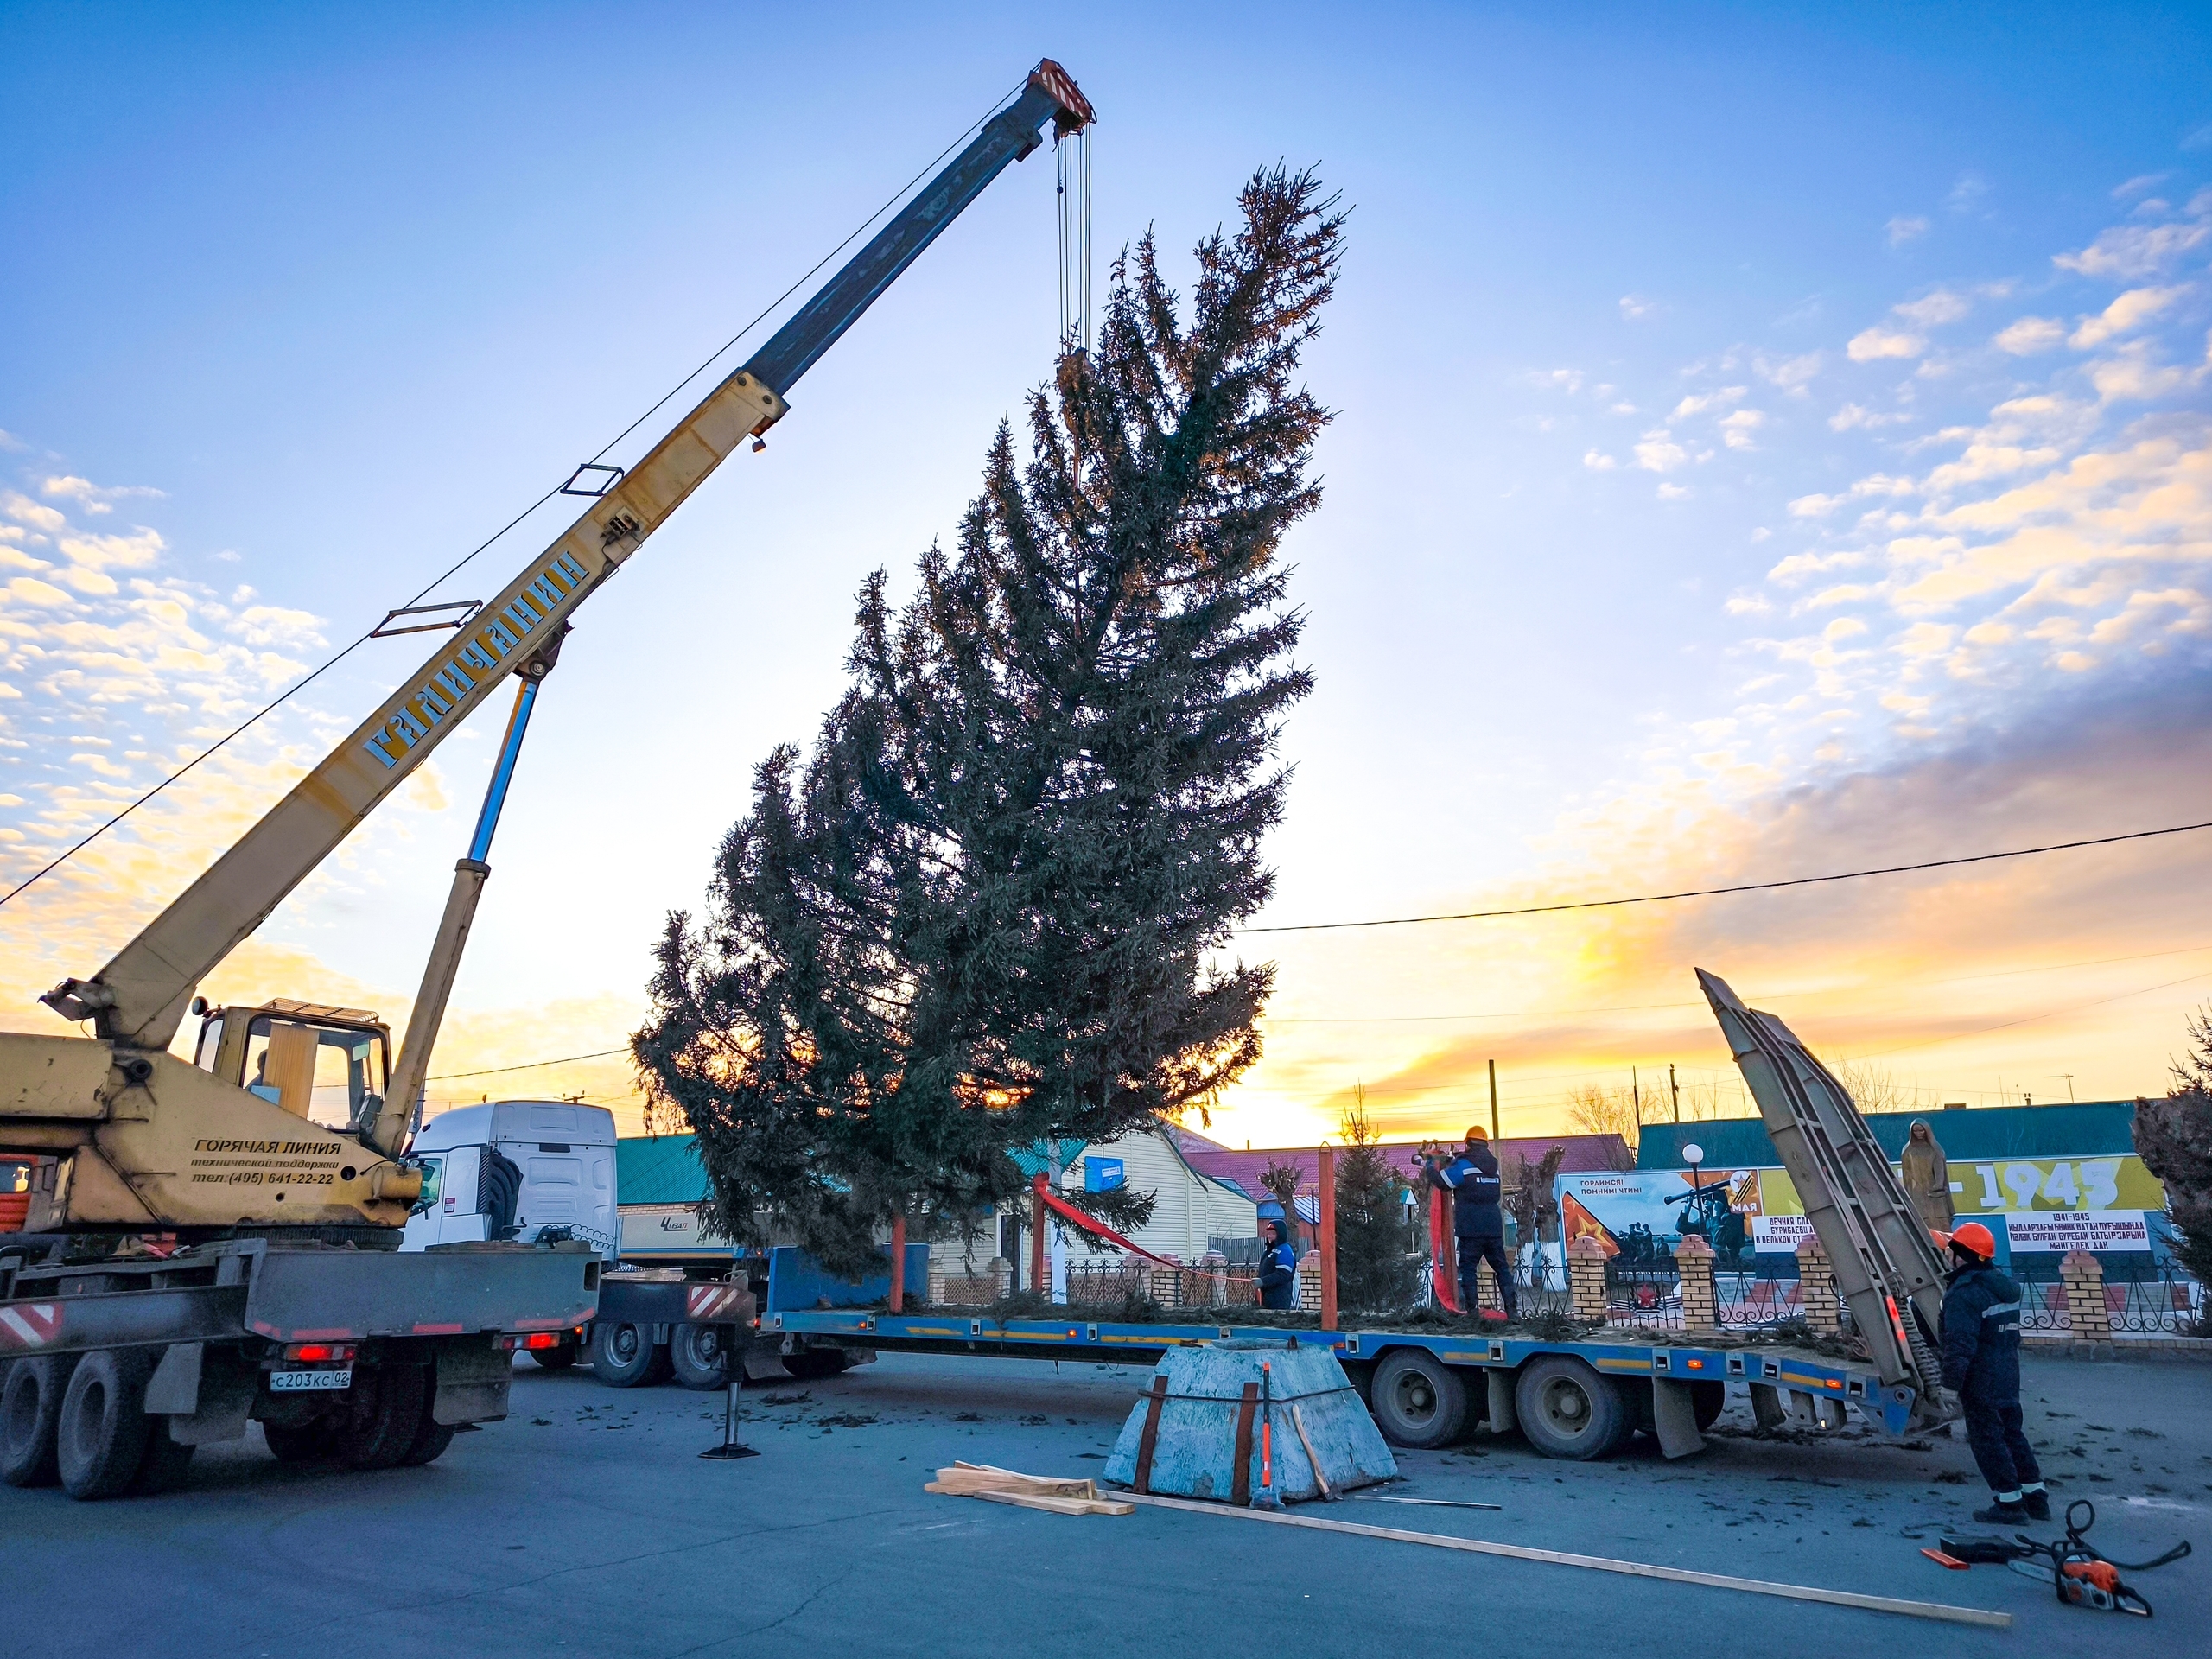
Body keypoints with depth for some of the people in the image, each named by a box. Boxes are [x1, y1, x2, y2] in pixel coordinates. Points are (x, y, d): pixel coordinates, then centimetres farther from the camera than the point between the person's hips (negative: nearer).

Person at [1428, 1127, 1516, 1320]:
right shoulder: (1493, 1164, 11)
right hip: (1494, 1229, 5)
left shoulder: (1464, 1165, -9)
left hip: (1471, 1230, -5)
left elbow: (1441, 1181, -7)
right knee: (1502, 1268, 11)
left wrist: (1431, 1165, 12)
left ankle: (1472, 1311, -3)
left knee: (1468, 1269, 1)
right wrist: (1451, 1162, 21)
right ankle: (1512, 1311, 7)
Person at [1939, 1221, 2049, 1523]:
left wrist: (1951, 1381, -21)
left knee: (1987, 1439, 0)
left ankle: (2009, 1503, 3)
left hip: (1980, 1382, -9)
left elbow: (1960, 1343, -24)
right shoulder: (2004, 1285, 10)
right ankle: (2035, 1496, 24)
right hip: (2008, 1376, 9)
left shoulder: (1964, 1292, -20)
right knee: (2012, 1433, 18)